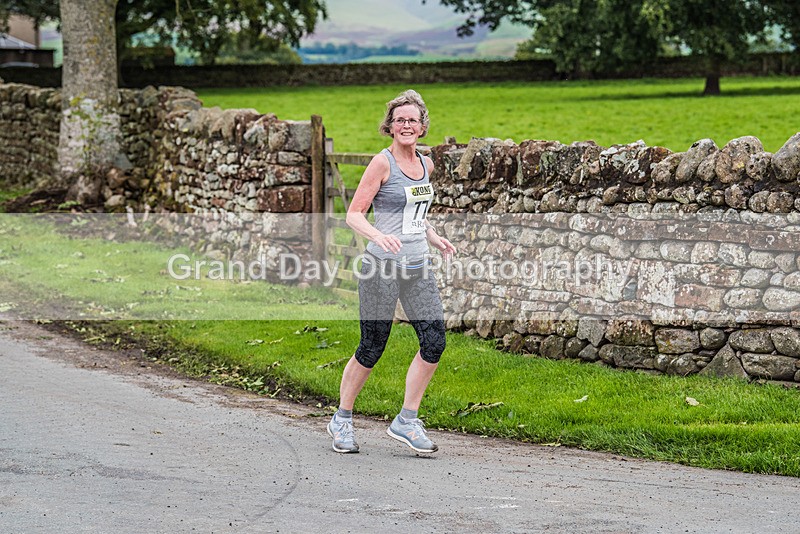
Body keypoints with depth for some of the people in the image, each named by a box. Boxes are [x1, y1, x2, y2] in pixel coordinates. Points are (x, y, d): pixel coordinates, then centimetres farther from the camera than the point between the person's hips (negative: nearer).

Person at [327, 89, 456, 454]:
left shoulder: (426, 165, 12)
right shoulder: (382, 163, -8)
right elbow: (354, 214, -10)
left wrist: (435, 238, 11)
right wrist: (379, 236, -27)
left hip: (417, 268, 6)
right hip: (382, 267, -6)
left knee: (434, 342, -4)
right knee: (371, 349, 0)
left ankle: (406, 421, 9)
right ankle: (342, 420, 19)